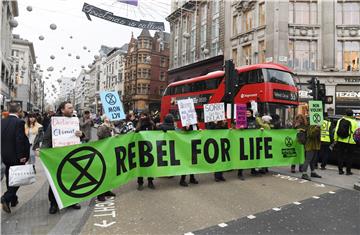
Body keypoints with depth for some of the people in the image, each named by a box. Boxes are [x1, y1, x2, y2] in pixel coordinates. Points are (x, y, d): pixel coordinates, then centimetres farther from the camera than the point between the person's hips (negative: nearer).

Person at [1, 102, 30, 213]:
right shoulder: (19, 122, -18)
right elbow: (20, 140, -22)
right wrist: (21, 156, -16)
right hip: (16, 156, -7)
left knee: (10, 178, 18)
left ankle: (13, 199, 28)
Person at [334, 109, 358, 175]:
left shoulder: (340, 120, 4)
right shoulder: (354, 122, -6)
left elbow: (336, 131, 3)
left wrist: (335, 139, 8)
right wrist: (356, 140, 7)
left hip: (340, 141, 3)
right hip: (350, 142, -3)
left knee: (340, 156, 10)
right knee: (349, 157, 8)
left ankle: (340, 170, 14)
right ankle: (348, 171, 12)